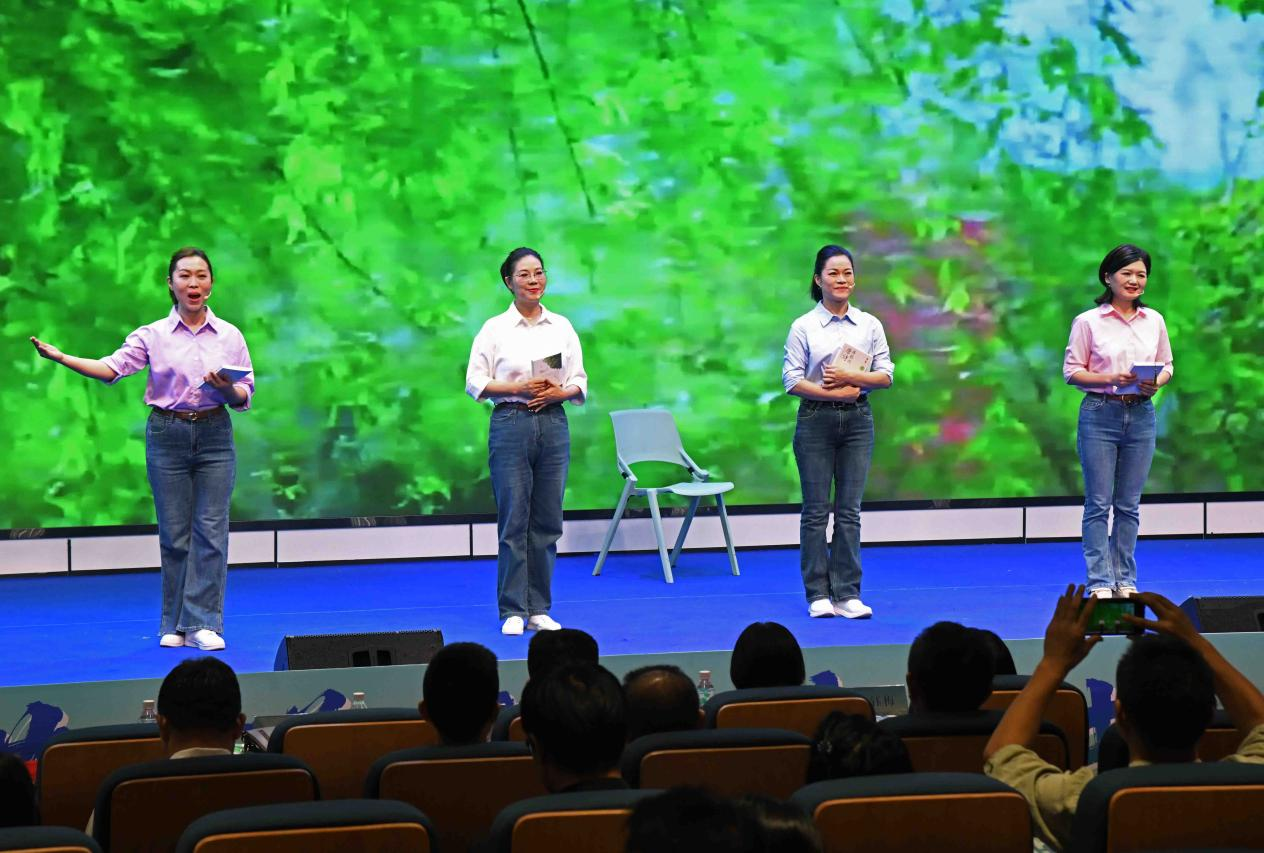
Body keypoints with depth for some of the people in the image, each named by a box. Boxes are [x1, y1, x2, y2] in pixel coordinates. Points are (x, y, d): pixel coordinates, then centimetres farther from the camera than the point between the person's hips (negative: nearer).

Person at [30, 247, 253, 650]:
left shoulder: (230, 336, 5)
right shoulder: (153, 335, 1)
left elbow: (244, 397, 6)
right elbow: (112, 368, -13)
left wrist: (226, 388, -17)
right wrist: (61, 357, -25)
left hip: (214, 436, 1)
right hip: (167, 435, -1)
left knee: (211, 530, -3)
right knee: (174, 533, 3)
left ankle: (203, 623, 1)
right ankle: (174, 625, 13)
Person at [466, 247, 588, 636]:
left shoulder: (562, 327, 8)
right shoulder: (495, 328, -1)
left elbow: (579, 382, 9)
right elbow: (475, 383, -3)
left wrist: (558, 392, -11)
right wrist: (519, 388, -15)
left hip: (553, 425, 3)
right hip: (511, 425, -3)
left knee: (547, 522, 4)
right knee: (513, 520, -3)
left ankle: (539, 609, 12)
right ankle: (513, 611, 3)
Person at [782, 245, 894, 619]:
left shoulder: (870, 325, 6)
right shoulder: (803, 327, -2)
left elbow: (886, 374, 3)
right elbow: (792, 379, -7)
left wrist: (850, 377, -13)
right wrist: (833, 393, -16)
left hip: (857, 421, 2)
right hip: (816, 421, -2)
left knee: (849, 510, 2)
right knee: (816, 510, 2)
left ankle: (848, 594, 5)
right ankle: (818, 594, 8)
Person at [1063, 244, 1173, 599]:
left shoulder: (1155, 320, 6)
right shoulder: (1087, 322, -5)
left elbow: (1167, 366, 13)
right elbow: (1072, 371, -4)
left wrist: (1156, 383, -10)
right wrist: (1110, 378, -18)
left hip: (1141, 416, 4)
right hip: (1100, 414, -3)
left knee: (1129, 504, 9)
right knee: (1099, 503, -1)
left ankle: (1125, 579, 16)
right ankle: (1100, 582, 3)